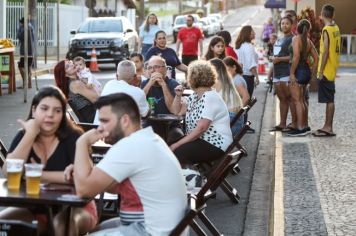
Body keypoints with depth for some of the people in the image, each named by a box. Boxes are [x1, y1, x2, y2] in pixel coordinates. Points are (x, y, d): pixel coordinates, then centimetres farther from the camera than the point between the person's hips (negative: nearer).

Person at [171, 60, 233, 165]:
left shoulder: (210, 97, -16)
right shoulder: (195, 96, 14)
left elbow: (201, 128, -24)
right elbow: (177, 111, 25)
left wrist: (178, 144, -22)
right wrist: (178, 95, 7)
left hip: (216, 144, -9)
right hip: (200, 140, 9)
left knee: (178, 152, -28)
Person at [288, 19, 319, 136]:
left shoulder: (296, 39, -12)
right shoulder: (308, 41, 11)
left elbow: (296, 56, -23)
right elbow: (316, 58, 12)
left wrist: (292, 73, -20)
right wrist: (312, 72, 18)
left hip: (298, 71, -8)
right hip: (306, 70, 8)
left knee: (297, 100, -6)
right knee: (302, 100, 19)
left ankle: (300, 128, -8)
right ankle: (305, 126, 25)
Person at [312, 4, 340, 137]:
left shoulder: (326, 30, -15)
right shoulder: (336, 28, 9)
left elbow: (325, 52, -18)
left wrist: (321, 71, -15)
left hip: (326, 71, -8)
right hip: (332, 70, 8)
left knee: (329, 100, -5)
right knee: (329, 100, 12)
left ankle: (328, 128, -1)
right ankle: (327, 126, 18)